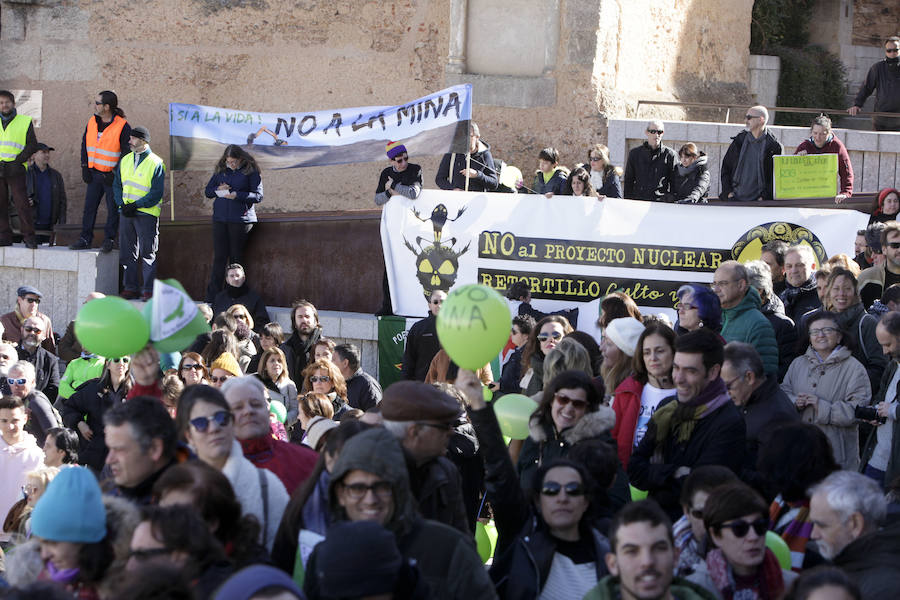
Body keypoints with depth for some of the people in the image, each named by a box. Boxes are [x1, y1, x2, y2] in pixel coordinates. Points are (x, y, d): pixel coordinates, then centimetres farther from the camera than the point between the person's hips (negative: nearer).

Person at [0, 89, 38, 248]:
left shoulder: (25, 122, 6)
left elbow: (32, 144, 2)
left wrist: (18, 160, -8)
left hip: (15, 169, -4)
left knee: (21, 202, -10)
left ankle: (29, 237, -7)